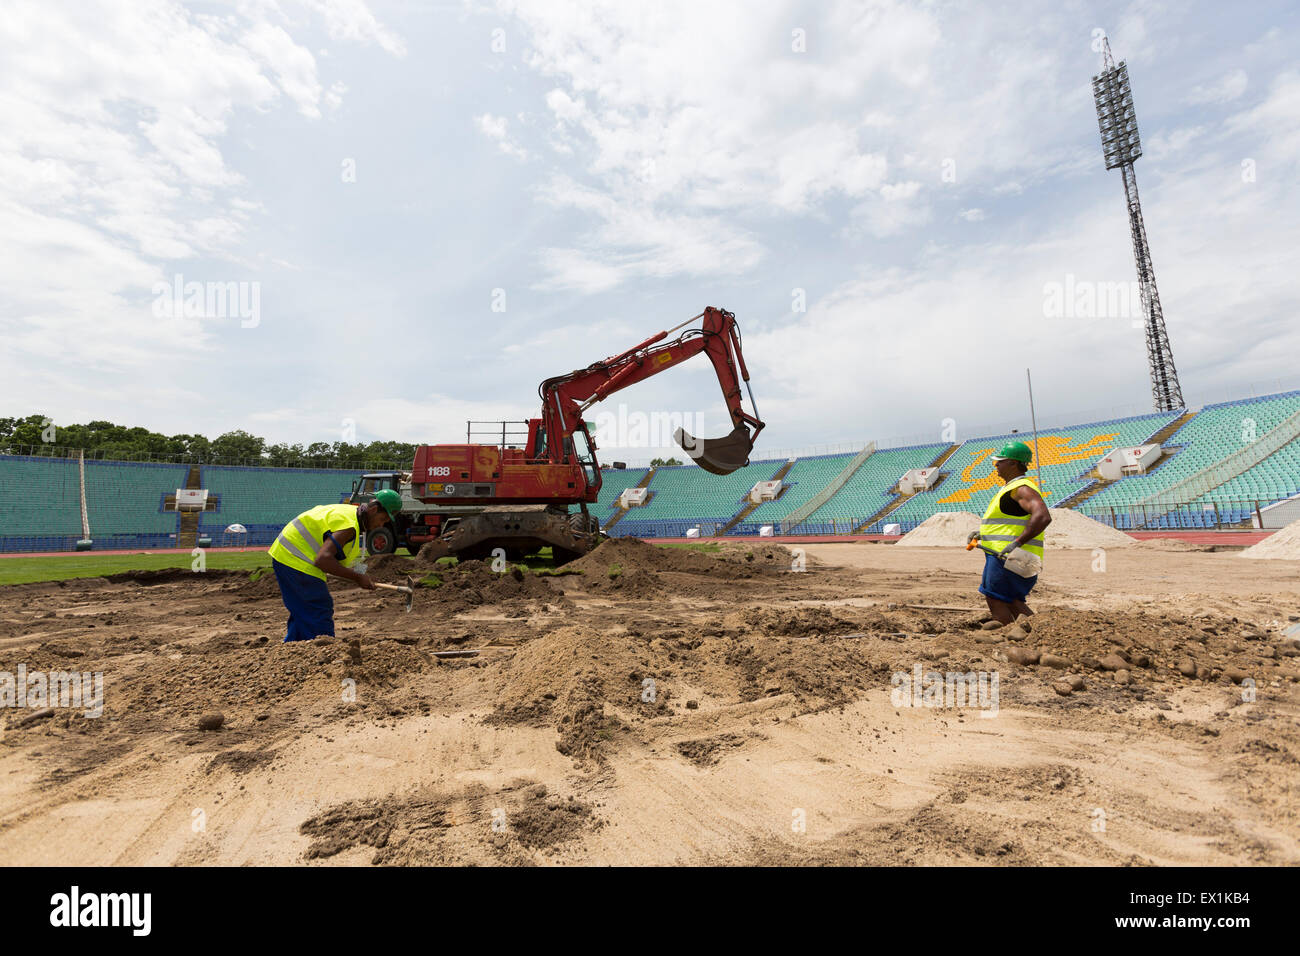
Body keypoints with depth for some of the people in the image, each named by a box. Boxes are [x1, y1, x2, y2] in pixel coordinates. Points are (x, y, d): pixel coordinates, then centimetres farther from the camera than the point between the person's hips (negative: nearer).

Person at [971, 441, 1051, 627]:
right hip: (1003, 554, 10)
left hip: (1008, 556, -10)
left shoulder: (1022, 488, -14)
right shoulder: (1012, 487, 20)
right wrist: (981, 533, 18)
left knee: (995, 598, -7)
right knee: (1012, 601, 13)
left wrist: (1017, 543, -31)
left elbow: (1043, 516, -30)